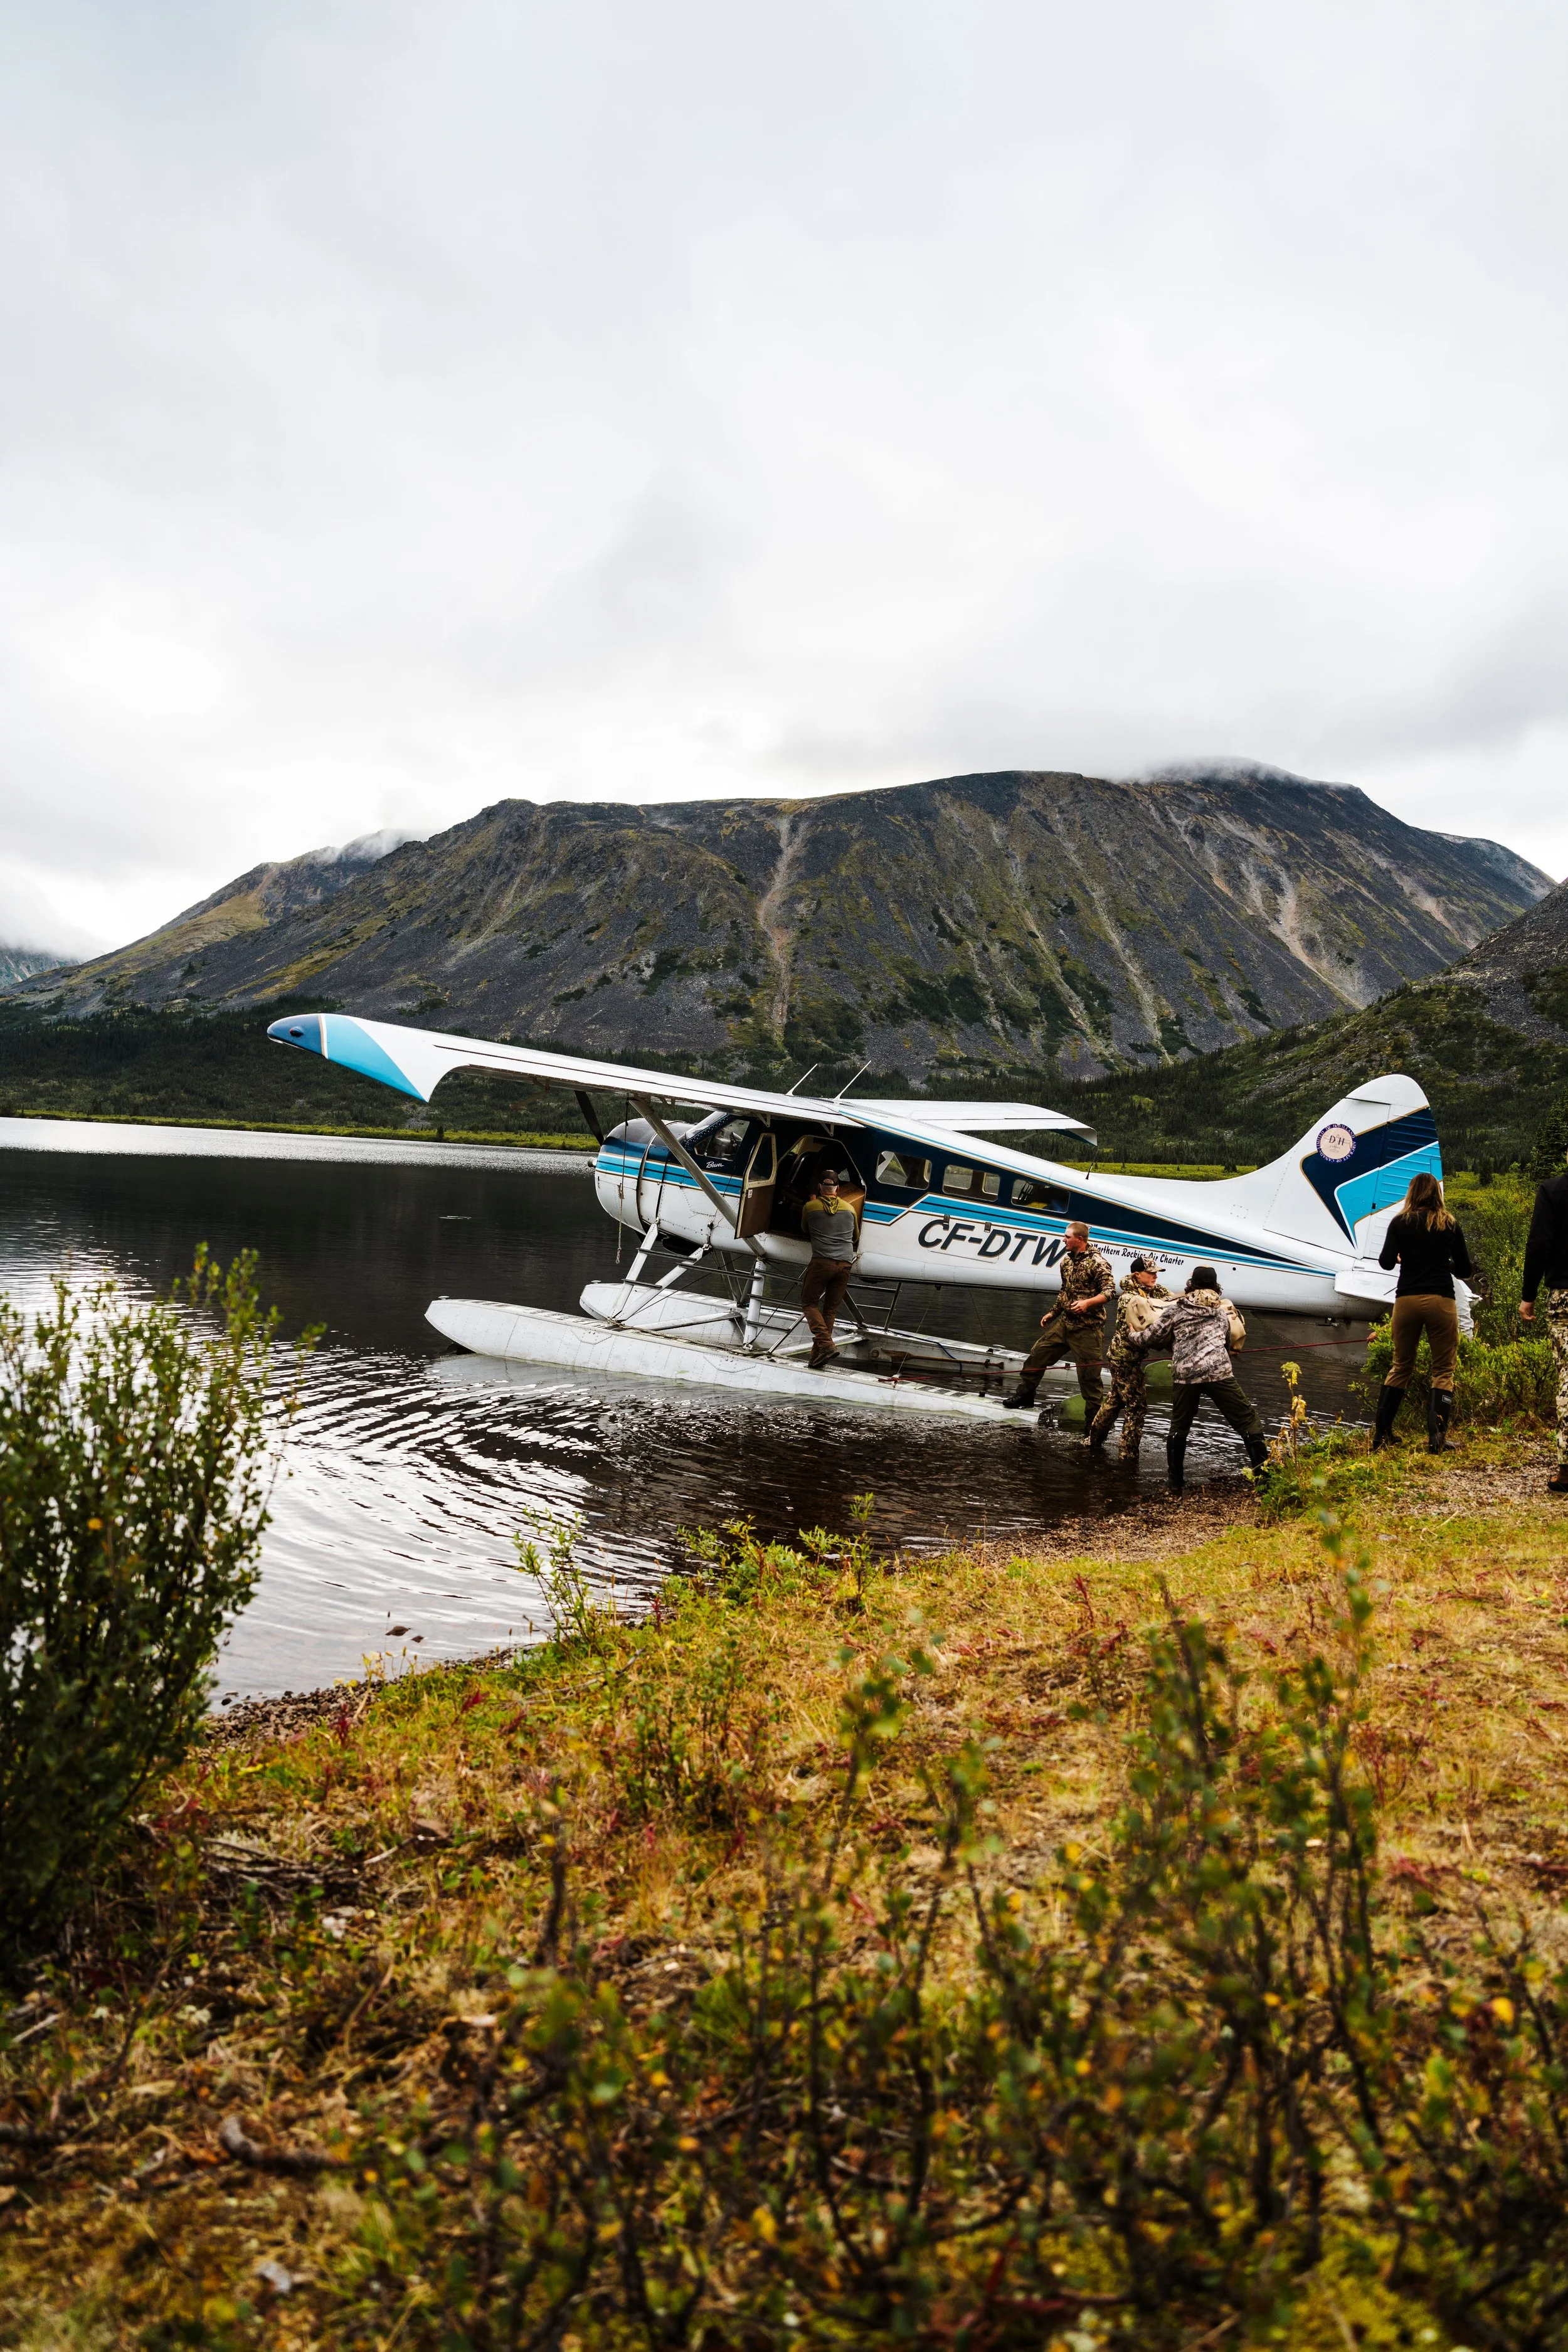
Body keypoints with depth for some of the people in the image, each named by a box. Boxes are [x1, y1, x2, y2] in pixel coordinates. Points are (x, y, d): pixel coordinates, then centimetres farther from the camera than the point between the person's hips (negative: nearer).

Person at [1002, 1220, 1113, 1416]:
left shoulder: (1097, 1262, -15)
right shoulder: (1067, 1260, 10)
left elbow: (1109, 1290, -19)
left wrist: (1087, 1303, -32)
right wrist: (1053, 1313, 22)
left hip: (1087, 1328, -8)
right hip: (1065, 1322, 8)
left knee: (1088, 1373, -3)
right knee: (1037, 1354, 10)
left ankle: (1095, 1414, 9)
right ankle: (1025, 1394, 25)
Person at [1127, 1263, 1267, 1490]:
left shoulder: (1176, 1309, 13)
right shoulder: (1224, 1308, 19)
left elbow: (1151, 1336, 13)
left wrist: (1133, 1344, 34)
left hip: (1186, 1374, 1)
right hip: (1219, 1370, -1)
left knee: (1179, 1427, 19)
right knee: (1248, 1421, 5)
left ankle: (1176, 1483, 21)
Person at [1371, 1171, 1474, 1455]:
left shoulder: (1400, 1223, 3)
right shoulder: (1450, 1224, 3)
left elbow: (1386, 1262, -3)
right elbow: (1465, 1270, 5)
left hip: (1406, 1301, 2)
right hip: (1441, 1301, -2)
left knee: (1400, 1367, 14)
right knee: (1443, 1370, 4)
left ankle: (1380, 1434, 13)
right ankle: (1437, 1438, -8)